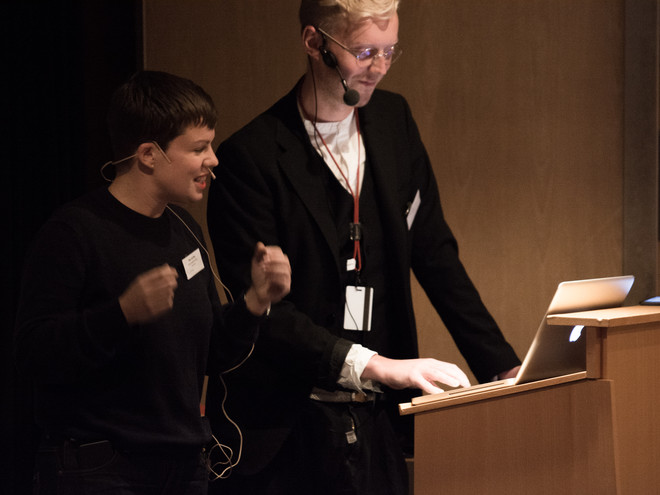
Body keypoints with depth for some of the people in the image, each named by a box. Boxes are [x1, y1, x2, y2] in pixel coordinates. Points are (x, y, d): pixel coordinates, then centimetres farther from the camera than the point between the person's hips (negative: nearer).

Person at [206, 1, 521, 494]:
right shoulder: (250, 157, -12)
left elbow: (435, 254, 11)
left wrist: (504, 367, 3)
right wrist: (374, 365, -25)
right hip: (286, 434, -5)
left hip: (379, 425, 5)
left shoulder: (393, 119, 8)